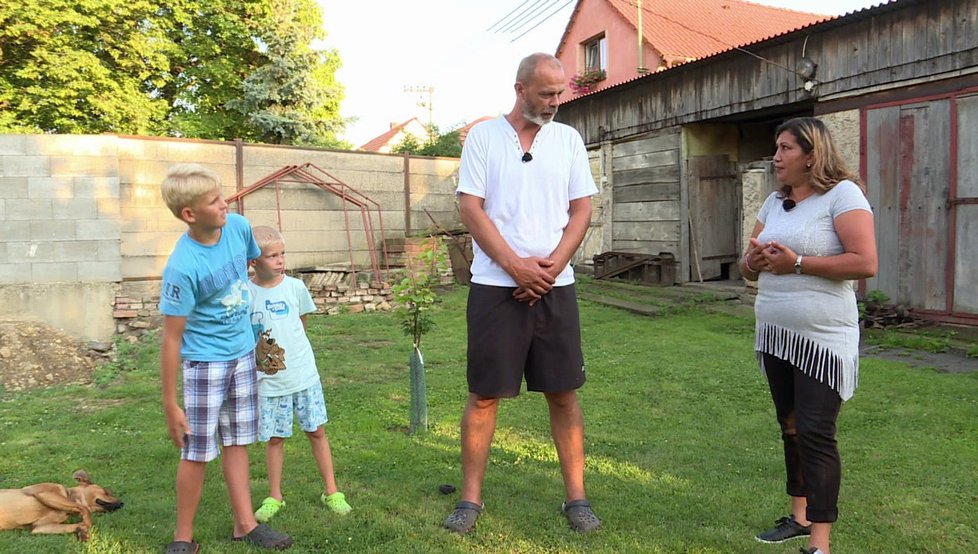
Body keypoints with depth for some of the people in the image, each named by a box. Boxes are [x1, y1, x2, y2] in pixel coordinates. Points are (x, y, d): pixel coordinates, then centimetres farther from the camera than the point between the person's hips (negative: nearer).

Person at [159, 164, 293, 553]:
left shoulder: (238, 226, -8)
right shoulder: (182, 267, -25)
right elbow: (171, 339, -19)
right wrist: (170, 405, -14)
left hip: (244, 353, 6)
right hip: (205, 362, -6)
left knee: (237, 442, 15)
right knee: (197, 453, 4)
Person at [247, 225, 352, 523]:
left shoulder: (295, 287, -3)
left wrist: (289, 349, 5)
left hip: (303, 374, 1)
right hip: (268, 381, -1)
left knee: (316, 431, 7)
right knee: (274, 438, 9)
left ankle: (331, 492, 19)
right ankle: (274, 497, 26)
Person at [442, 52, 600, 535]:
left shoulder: (568, 139, 10)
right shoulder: (483, 136, 2)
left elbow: (581, 209, 7)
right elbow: (470, 209, -5)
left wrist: (553, 264, -9)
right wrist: (517, 266, -12)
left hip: (555, 285, 3)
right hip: (495, 285, -2)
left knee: (564, 393, 6)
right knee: (483, 394, 4)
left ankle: (576, 495, 19)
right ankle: (470, 497, 17)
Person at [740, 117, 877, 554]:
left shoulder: (842, 193, -8)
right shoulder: (775, 201, 14)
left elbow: (865, 263, -19)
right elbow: (749, 264, 17)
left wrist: (796, 262, -19)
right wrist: (754, 261, -6)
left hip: (823, 339, -7)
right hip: (775, 336, 8)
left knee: (815, 433, -7)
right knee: (791, 428, 16)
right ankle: (800, 516, 30)